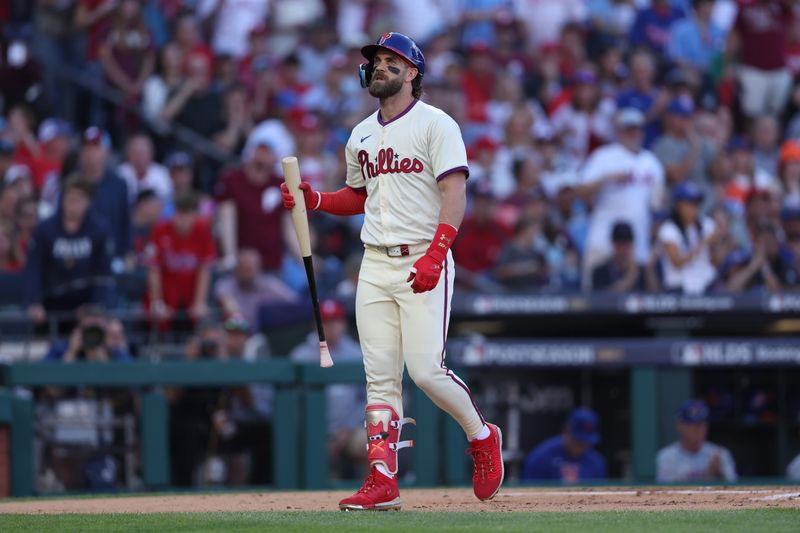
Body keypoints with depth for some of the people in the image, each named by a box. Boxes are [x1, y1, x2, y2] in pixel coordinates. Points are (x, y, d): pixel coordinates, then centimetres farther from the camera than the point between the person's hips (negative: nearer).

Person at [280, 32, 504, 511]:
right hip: (376, 265, 6)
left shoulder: (435, 125, -5)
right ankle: (383, 482, -1)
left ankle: (482, 437, 13)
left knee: (426, 368, -13)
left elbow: (455, 193, -13)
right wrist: (314, 200, 9)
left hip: (424, 264, -6)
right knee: (380, 376, 0)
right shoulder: (362, 135, 17)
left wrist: (435, 254, -25)